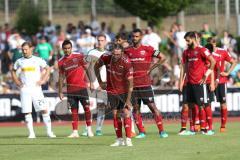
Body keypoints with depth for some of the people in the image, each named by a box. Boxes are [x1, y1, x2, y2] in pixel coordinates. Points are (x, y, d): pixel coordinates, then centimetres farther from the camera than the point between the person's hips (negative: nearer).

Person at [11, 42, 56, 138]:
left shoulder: (38, 60, 2)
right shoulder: (19, 62, 7)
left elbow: (47, 69, 11)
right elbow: (13, 72, 21)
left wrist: (43, 80, -1)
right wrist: (17, 82, 8)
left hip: (36, 89, -1)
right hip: (25, 90, 1)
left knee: (44, 110, -7)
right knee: (27, 112, -2)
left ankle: (49, 131, -1)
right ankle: (31, 133, 2)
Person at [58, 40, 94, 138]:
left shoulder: (79, 56, 0)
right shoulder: (61, 62, 5)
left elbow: (86, 69, 5)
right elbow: (61, 77, 10)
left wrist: (91, 82, 1)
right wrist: (60, 92, 9)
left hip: (82, 86, -2)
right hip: (70, 90, 2)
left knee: (86, 107, -3)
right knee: (74, 110, 3)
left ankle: (89, 129, 8)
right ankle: (75, 132, 5)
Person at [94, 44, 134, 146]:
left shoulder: (126, 62, -25)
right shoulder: (105, 58, -15)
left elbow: (130, 82, -23)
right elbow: (96, 67, 8)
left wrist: (128, 100, -25)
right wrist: (100, 82, 7)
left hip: (124, 91, -3)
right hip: (111, 91, 3)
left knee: (126, 113, -12)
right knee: (116, 115, 4)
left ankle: (128, 140, -11)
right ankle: (119, 140, 11)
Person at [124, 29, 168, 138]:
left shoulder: (147, 49, -1)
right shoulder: (127, 51, 8)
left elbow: (162, 58, 0)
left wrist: (151, 68, -4)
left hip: (145, 83, -3)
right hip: (132, 84, 3)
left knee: (152, 106, -5)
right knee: (136, 108, 4)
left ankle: (161, 131, -3)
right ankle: (141, 132, 10)